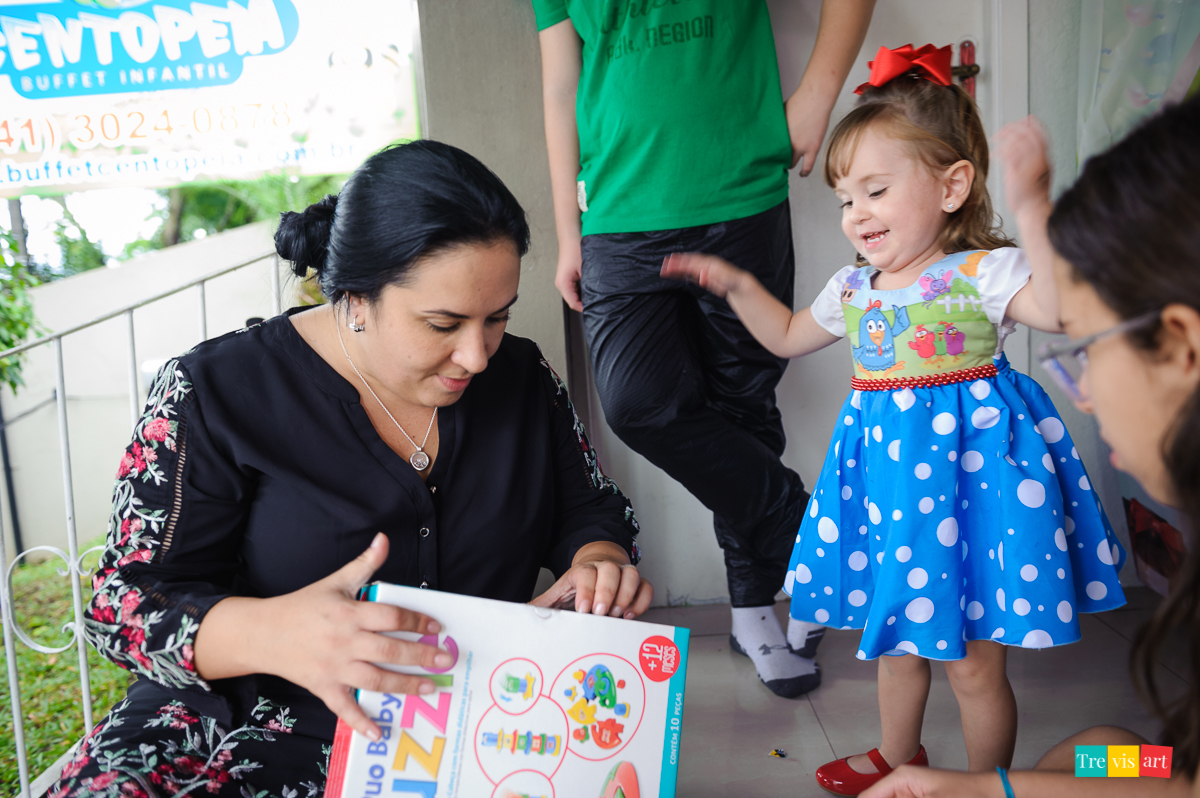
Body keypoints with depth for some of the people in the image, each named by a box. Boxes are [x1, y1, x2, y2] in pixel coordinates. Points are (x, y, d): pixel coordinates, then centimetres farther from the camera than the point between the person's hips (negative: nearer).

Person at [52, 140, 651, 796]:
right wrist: (269, 633, -32)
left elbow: (589, 508, 14)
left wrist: (598, 560, -11)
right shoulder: (216, 393, -8)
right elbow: (129, 601, -10)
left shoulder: (520, 375, 3)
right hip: (263, 731, -2)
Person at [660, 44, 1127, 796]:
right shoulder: (853, 288, 6)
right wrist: (739, 286, 12)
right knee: (898, 636, 24)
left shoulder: (983, 271, -14)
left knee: (974, 662, 6)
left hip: (966, 462, -6)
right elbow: (789, 336, 23)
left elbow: (1061, 309, -33)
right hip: (886, 466, 6)